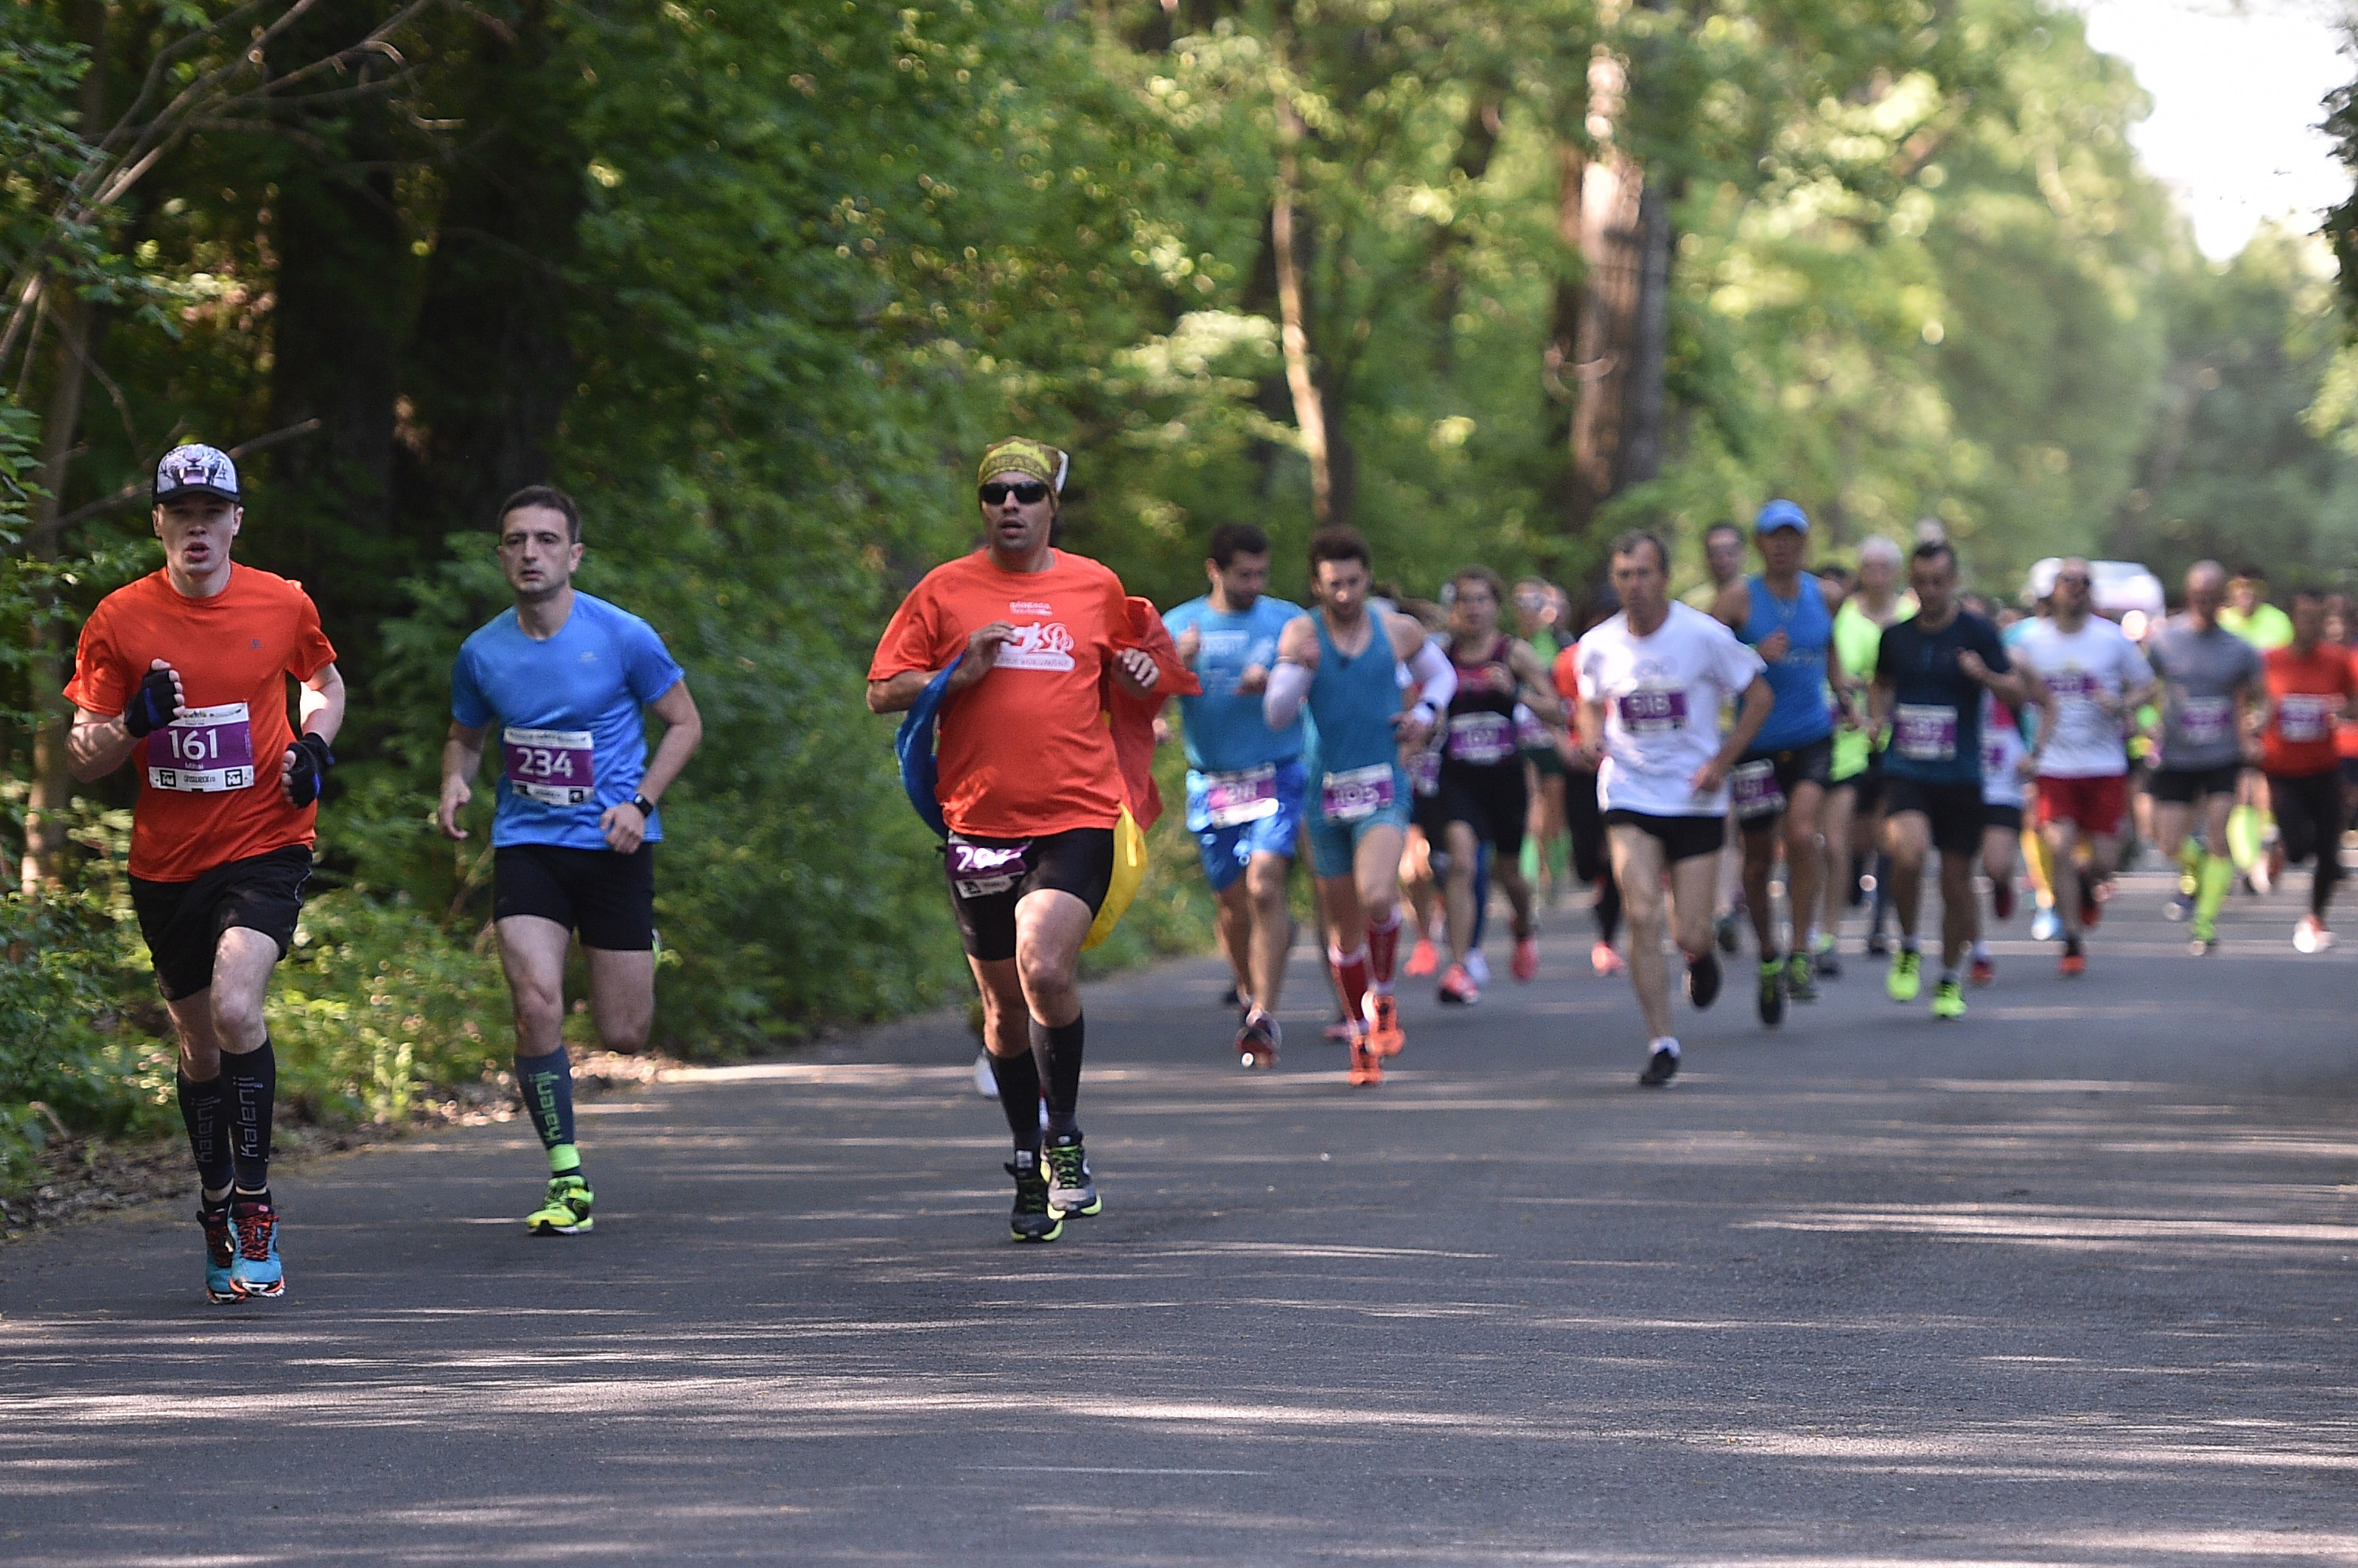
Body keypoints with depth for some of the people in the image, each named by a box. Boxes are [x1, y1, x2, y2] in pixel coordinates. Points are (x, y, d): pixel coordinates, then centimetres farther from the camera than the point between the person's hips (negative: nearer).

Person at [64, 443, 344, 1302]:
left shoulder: (283, 605, -1)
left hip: (264, 844, -2)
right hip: (166, 861, 2)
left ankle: (255, 1206, -12)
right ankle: (218, 1212, 28)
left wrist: (314, 745, -1)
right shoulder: (119, 619, -2)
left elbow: (324, 683, 20)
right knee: (200, 1047, 10)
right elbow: (82, 760, 1)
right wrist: (133, 722, -20)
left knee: (235, 1008, -23)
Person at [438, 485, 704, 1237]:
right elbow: (465, 736, 18)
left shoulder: (623, 637, -8)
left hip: (612, 846, -1)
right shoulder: (482, 652, 1)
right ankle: (568, 1182, -10)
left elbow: (684, 723, 2)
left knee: (623, 1035, 1)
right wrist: (455, 782, -5)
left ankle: (642, 952, 41)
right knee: (537, 1004, -20)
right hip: (527, 844, 1)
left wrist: (640, 802, -12)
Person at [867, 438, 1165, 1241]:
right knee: (1005, 1000, 8)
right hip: (981, 823, 1)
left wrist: (1139, 673, 2)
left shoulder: (1096, 586, 9)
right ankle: (1031, 1167, 23)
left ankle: (1065, 1139, -3)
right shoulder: (944, 590, 5)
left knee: (1044, 968, -22)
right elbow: (882, 691, 5)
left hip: (1077, 819, -1)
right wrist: (956, 676, -11)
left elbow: (1121, 671, 24)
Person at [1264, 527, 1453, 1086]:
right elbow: (1277, 715, -8)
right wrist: (1296, 667, -25)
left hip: (1383, 788, -1)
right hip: (1324, 789, 1)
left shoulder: (1397, 630, 2)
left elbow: (1441, 673, 21)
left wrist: (1425, 713, 1)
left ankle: (1382, 997, 0)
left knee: (1377, 896, -26)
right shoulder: (1302, 633, -3)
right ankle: (1360, 1036, 27)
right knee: (1344, 927, 9)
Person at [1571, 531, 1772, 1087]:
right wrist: (1591, 737, -5)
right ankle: (1661, 1043, -5)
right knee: (1643, 917, -15)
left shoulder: (1704, 635, -9)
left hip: (1696, 800, -1)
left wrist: (1722, 761, -8)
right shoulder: (1598, 645, -1)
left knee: (1690, 934, -1)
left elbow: (1759, 695, 1)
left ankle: (1701, 956, 39)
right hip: (1629, 796, 1)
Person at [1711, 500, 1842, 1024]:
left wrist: (1844, 695, 13)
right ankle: (1768, 960, 28)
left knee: (1802, 834, -21)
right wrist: (1756, 654, -23)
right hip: (1755, 742, -1)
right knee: (1758, 858, 7)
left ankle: (1801, 955, -12)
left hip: (1812, 739, 1)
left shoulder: (1820, 593, 6)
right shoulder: (1740, 598, -5)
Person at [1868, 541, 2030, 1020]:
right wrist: (1877, 716, 5)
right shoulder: (1896, 635, 8)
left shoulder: (1977, 633, -1)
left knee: (1957, 880, 4)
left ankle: (1950, 980, 25)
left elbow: (2017, 692, -2)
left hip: (1960, 777, -1)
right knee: (1908, 853, -26)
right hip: (1905, 771, 1)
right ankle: (1907, 950, -2)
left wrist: (1985, 675, -23)